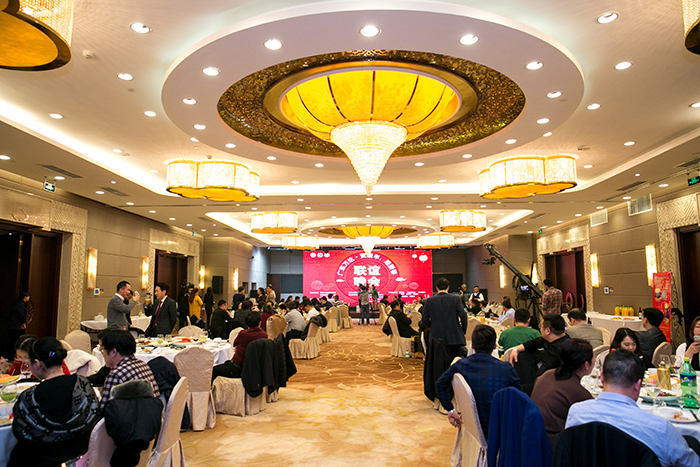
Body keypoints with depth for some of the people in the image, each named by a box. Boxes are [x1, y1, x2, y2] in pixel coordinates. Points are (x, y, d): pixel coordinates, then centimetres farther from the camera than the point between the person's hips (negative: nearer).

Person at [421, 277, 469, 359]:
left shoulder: (429, 301, 0)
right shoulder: (455, 298, -4)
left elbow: (424, 320, 2)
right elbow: (463, 315, -11)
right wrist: (463, 330, 4)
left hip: (437, 338, 1)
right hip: (454, 337, -1)